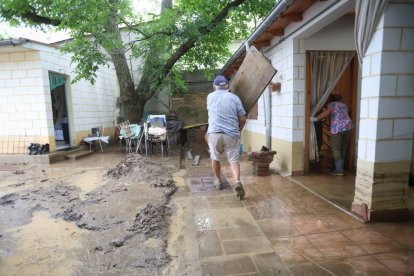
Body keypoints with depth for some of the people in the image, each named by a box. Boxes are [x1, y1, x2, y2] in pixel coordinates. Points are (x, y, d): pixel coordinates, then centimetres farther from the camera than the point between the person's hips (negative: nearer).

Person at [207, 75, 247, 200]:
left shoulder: (210, 97, 9)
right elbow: (243, 119, 5)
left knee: (215, 158, 18)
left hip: (214, 133, 1)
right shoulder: (235, 98, 6)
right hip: (232, 134, 0)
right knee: (234, 160, 4)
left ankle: (218, 181, 30)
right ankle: (237, 181, -17)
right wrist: (238, 130, 21)